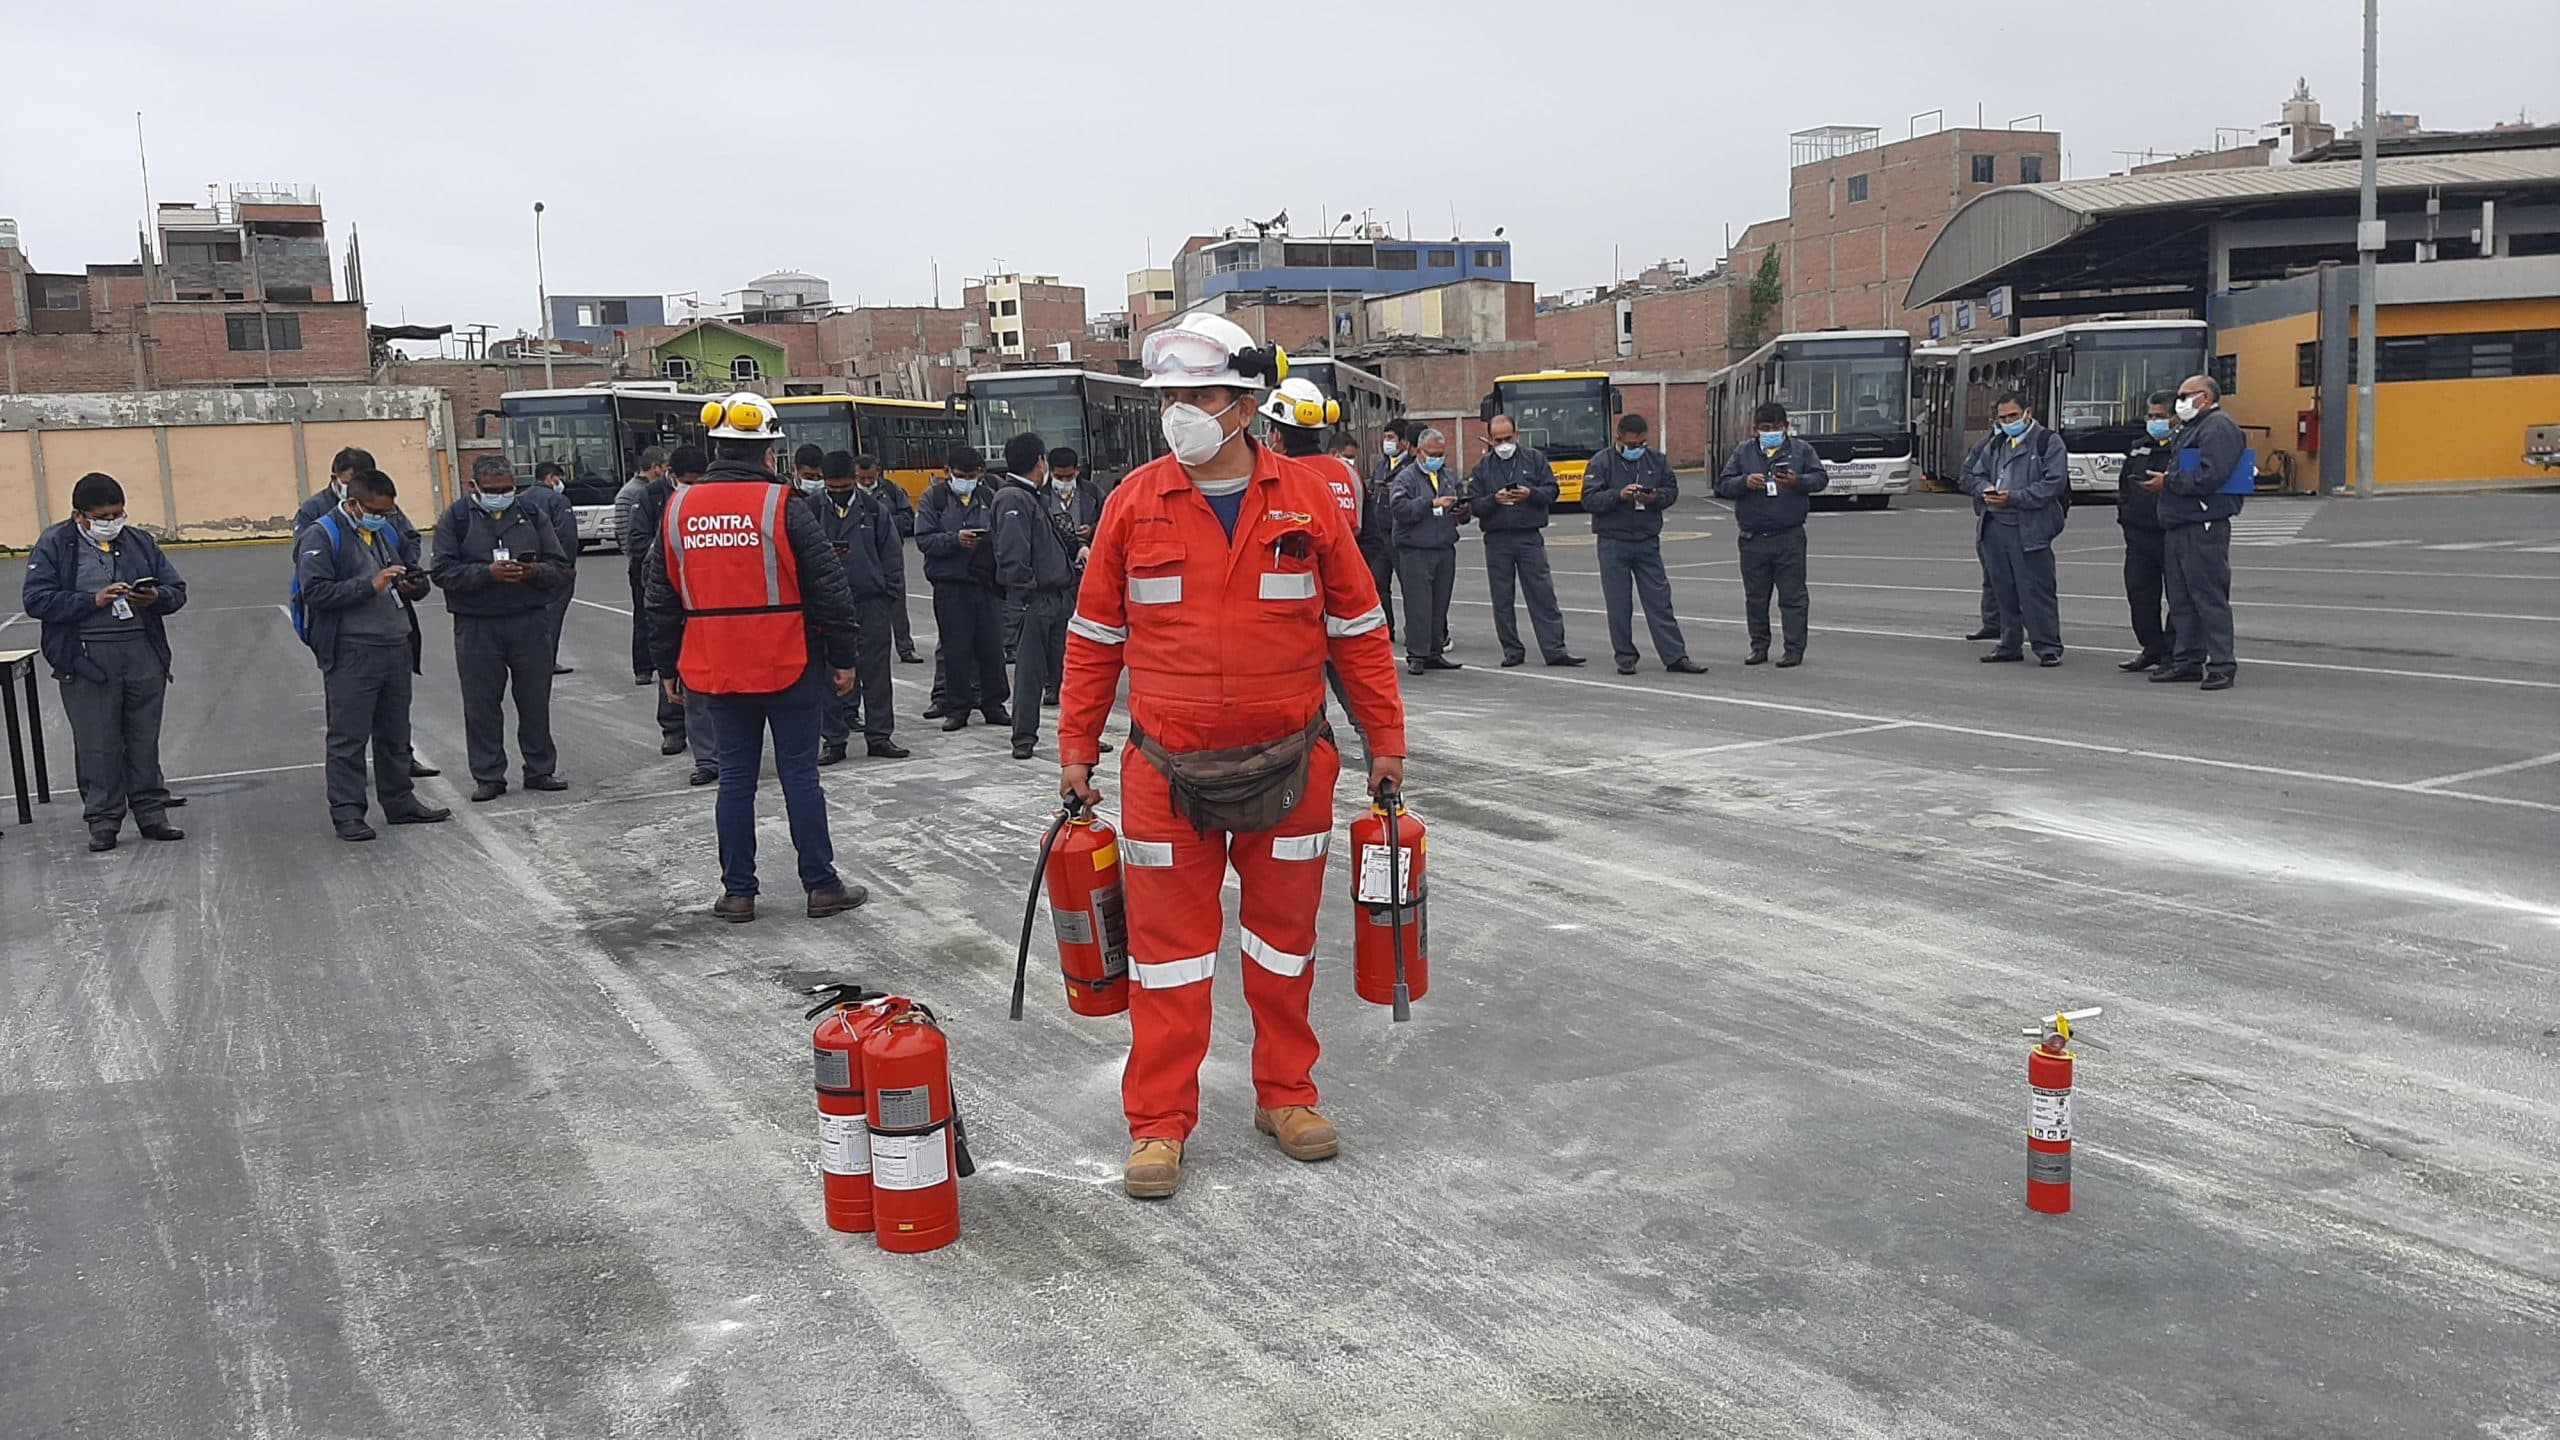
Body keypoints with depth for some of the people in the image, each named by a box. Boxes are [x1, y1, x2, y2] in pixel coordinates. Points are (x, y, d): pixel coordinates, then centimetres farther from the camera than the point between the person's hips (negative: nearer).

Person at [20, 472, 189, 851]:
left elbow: (177, 589, 12)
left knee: (144, 739, 9)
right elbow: (35, 600, -8)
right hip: (86, 660, -3)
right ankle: (103, 822, 11)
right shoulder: (54, 545, 0)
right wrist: (93, 600, -17)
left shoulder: (139, 542, 10)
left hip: (144, 654, 3)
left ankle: (151, 814, 18)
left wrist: (156, 598, -11)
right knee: (98, 745, 2)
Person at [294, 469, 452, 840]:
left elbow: (415, 572, 26)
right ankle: (346, 813, 4)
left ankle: (400, 802, 25)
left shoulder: (387, 531, 15)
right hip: (350, 653, -7)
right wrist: (371, 585, -23)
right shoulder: (321, 536, -8)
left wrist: (414, 585, 2)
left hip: (397, 647, 7)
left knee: (395, 733, 15)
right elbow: (314, 591, -18)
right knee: (349, 736, -2)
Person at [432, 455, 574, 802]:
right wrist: (488, 573, -20)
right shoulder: (456, 519, 2)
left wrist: (535, 572, -14)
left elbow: (561, 567, 7)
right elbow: (443, 572, -7)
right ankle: (488, 776, 12)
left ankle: (540, 770, 19)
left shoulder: (531, 515, 8)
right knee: (481, 704, 3)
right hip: (476, 626, -2)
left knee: (535, 700, 8)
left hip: (530, 621, 2)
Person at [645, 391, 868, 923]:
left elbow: (662, 597, 10)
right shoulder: (782, 506, -10)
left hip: (718, 672, 4)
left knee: (735, 778, 10)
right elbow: (829, 587, -11)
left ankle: (737, 892, 14)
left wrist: (668, 666, 19)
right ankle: (822, 887, 9)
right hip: (789, 667, -4)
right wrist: (844, 658, -2)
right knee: (800, 775, 3)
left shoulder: (678, 510, 4)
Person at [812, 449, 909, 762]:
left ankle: (879, 736, 14)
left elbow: (890, 556, 8)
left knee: (876, 669, 5)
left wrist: (889, 595, 1)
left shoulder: (874, 509, 5)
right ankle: (833, 739, 11)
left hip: (871, 600, 1)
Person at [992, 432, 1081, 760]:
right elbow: (1013, 554, -19)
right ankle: (1024, 737, 6)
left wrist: (1079, 547, 10)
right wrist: (1026, 595, -22)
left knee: (1069, 667, 13)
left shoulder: (1051, 495, 16)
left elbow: (1065, 535, 30)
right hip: (1035, 598, -8)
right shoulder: (1013, 500, -13)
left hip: (1063, 594, 8)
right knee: (1030, 671, -1)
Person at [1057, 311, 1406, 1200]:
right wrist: (1076, 750, 6)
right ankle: (1159, 1126, 15)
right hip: (1167, 774, 0)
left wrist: (1386, 741, 5)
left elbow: (1358, 627, 5)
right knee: (1169, 953, 4)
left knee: (1284, 938, 13)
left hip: (1290, 768, 1)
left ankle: (1286, 1096, 30)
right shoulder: (1134, 503, -1)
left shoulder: (1306, 500, -2)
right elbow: (1094, 639, 6)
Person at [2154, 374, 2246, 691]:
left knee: (2210, 597, -8)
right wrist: (2165, 480, 8)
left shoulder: (2219, 427, -10)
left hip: (2204, 526, -10)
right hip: (2178, 526, 10)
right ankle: (2187, 660, 19)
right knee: (2181, 599, 12)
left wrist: (2168, 482, -13)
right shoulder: (2191, 429, 23)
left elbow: (2210, 476, -21)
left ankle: (2222, 664, -5)